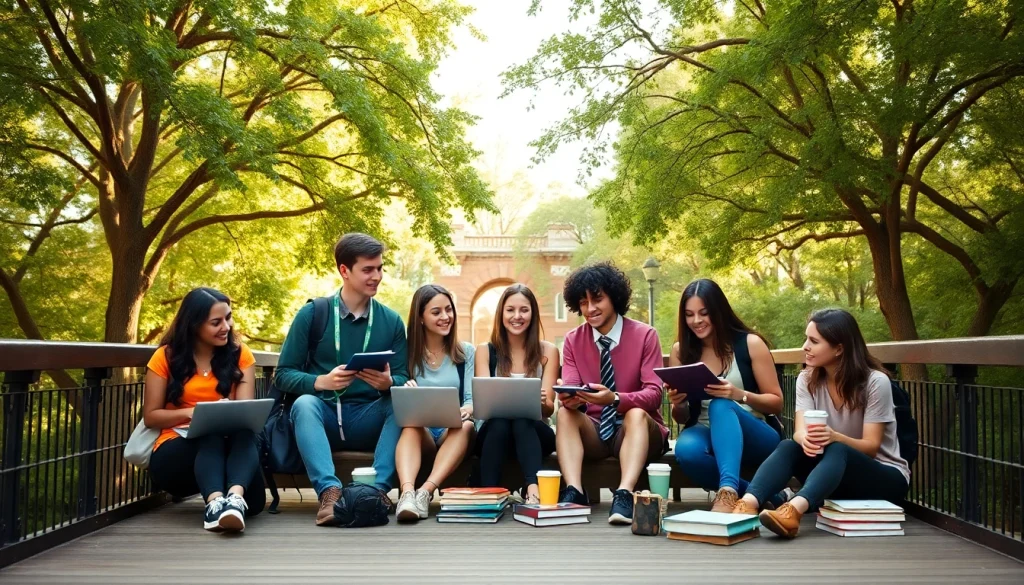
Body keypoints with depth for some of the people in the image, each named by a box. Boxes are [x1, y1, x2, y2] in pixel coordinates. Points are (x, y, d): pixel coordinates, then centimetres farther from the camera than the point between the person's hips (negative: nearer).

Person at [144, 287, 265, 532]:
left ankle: (236, 497, -61)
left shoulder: (240, 355, 6)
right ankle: (215, 501, -60)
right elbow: (151, 416, 2)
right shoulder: (166, 357, 3)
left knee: (245, 433, -35)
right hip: (175, 452, -1)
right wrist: (189, 413, -17)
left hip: (227, 446, 1)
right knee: (212, 435, -36)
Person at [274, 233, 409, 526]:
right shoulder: (312, 314, 1)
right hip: (324, 417, -1)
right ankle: (329, 491, -48)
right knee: (304, 404, -33)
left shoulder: (391, 321, 7)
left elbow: (403, 379, 4)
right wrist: (321, 381, -23)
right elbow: (284, 374, -2)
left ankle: (377, 488, -39)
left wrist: (389, 383, -21)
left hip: (369, 420, 1)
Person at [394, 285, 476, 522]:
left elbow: (472, 398, 2)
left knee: (465, 425, -33)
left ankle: (426, 491, -47)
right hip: (420, 432, 0)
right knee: (411, 425, -35)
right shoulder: (407, 352, 8)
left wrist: (467, 410, -23)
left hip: (453, 432, 1)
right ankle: (407, 492, -56)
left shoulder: (466, 352, 10)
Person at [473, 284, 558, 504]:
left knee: (522, 420, -34)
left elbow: (548, 408, -3)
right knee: (499, 422, -34)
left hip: (534, 431, 0)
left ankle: (533, 490, -53)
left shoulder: (548, 351, 4)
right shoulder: (485, 351, 5)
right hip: (495, 431, 0)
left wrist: (540, 401, -28)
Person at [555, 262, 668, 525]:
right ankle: (574, 491, -41)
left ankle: (624, 495, -48)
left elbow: (654, 394, -16)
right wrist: (570, 398, -33)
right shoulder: (573, 340, 3)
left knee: (636, 414, -34)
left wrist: (614, 398, -35)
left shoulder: (645, 335, -7)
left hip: (635, 429, -2)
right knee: (565, 413, -26)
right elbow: (570, 389, -7)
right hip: (593, 431, 3)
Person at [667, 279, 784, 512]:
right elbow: (682, 418, 11)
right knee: (686, 449, -35)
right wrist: (677, 404, -13)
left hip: (756, 439, -2)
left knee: (721, 405, -36)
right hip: (707, 435, 2)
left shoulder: (750, 344, -4)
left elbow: (777, 403, -2)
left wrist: (740, 395, -21)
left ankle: (728, 491, -53)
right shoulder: (681, 351, 4)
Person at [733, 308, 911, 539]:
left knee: (836, 450, -36)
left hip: (886, 477, -4)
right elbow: (800, 431, -17)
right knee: (789, 446, -26)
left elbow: (871, 447, -19)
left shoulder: (875, 382, -16)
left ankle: (794, 510, -61)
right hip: (836, 476, 4)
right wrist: (806, 439, -42)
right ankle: (748, 503, -50)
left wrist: (835, 437, -39)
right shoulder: (807, 380, -3)